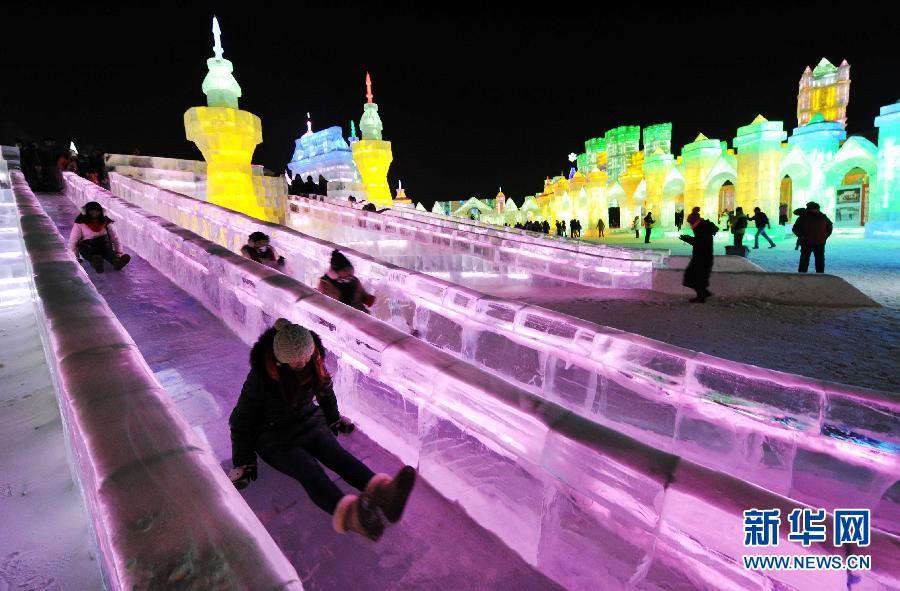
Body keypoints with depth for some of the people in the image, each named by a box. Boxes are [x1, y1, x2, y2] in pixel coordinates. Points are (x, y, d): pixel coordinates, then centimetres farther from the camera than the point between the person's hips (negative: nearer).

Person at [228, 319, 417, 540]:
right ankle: (347, 512, -62)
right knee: (308, 468, -34)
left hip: (309, 423, 4)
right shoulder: (260, 375, -19)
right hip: (273, 437, -4)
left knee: (337, 453, -27)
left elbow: (325, 390, 14)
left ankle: (380, 489, -56)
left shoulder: (313, 362, -7)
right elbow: (242, 418, -8)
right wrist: (243, 462, -7)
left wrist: (334, 420, 23)